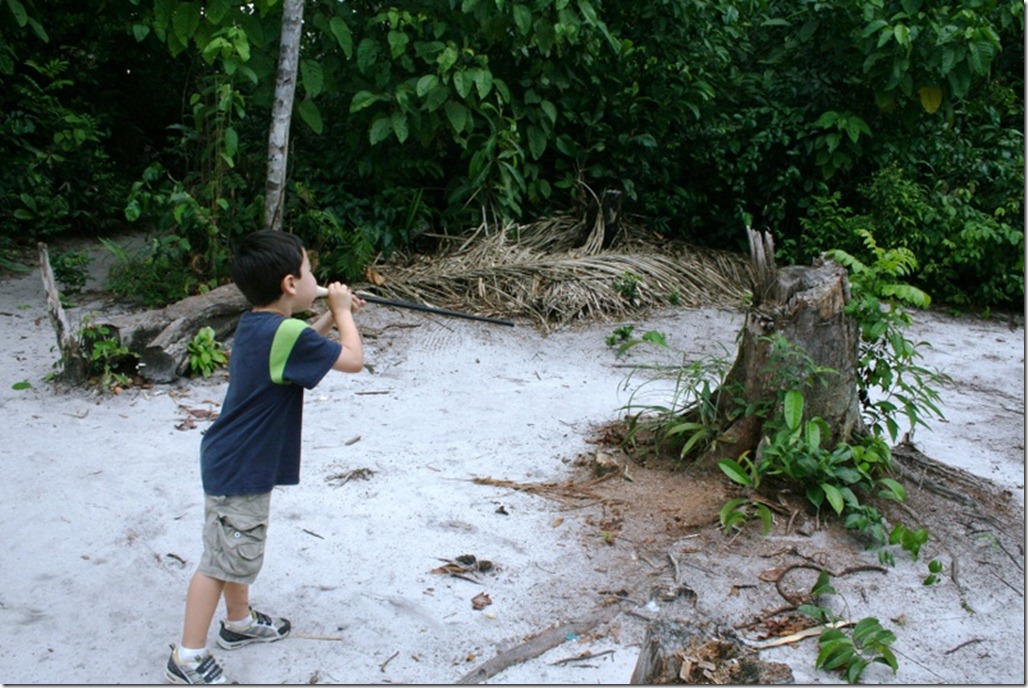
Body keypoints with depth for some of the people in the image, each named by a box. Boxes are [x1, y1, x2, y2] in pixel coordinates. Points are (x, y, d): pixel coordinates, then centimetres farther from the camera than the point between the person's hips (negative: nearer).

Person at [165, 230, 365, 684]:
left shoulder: (255, 324, 3)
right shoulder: (285, 334, -26)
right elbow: (353, 359, -19)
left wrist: (333, 317, 11)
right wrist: (342, 313, -4)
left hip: (238, 461, 10)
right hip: (240, 471, -10)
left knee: (239, 550, 24)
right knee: (222, 559, 1)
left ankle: (239, 622, 43)